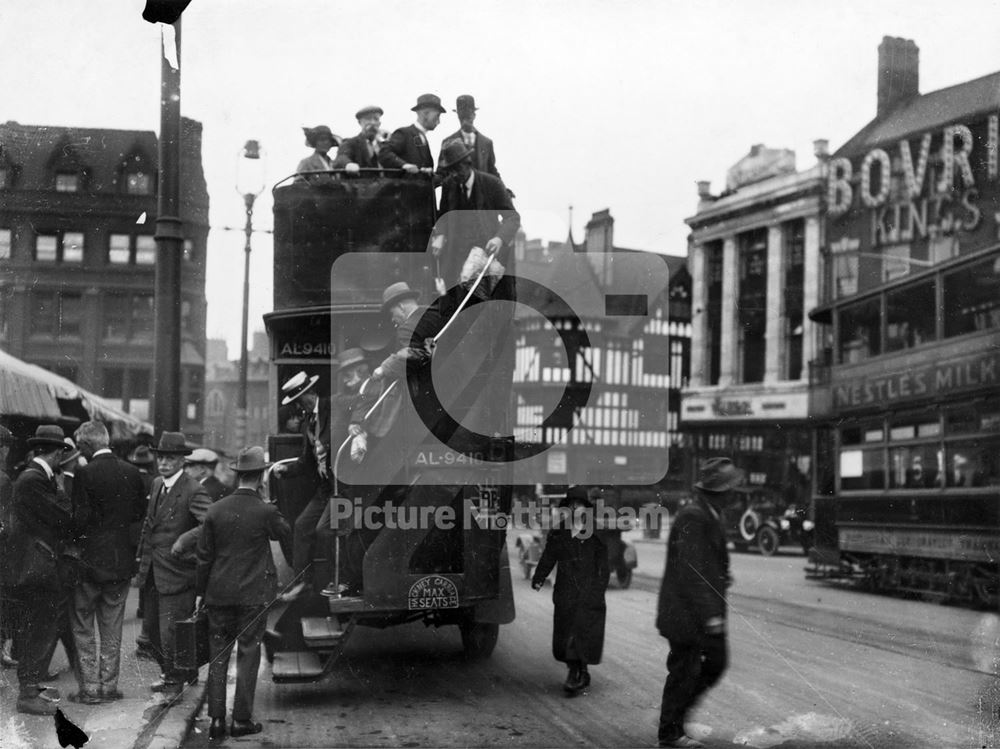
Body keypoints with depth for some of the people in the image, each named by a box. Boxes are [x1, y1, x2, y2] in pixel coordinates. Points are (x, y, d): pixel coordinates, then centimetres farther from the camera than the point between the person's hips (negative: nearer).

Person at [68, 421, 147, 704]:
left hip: (90, 560, -5)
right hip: (122, 560, 5)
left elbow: (80, 517, -18)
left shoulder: (85, 473, -15)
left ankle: (90, 688, 7)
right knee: (112, 628, 14)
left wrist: (76, 540, 0)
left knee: (82, 627, 8)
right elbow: (141, 513, 4)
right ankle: (109, 685, 17)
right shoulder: (132, 472, 0)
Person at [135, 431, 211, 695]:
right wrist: (143, 555, 16)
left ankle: (175, 679, 19)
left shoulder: (192, 491, -16)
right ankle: (171, 673, 36)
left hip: (175, 572, -8)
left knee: (170, 631, -2)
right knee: (154, 628, 17)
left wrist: (184, 540, -33)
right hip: (152, 572, 8)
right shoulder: (157, 484, 10)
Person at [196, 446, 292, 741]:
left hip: (219, 594, 3)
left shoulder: (215, 510, -1)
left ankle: (216, 719, 8)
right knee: (248, 655, 4)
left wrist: (200, 591, 13)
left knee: (218, 655, 8)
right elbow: (286, 537, 8)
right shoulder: (266, 512, -10)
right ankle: (241, 719, 6)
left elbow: (204, 555, 5)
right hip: (253, 594, -3)